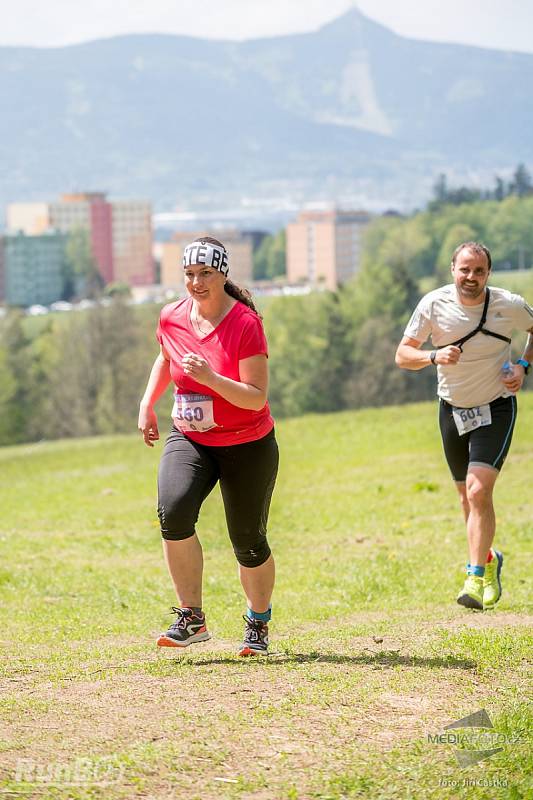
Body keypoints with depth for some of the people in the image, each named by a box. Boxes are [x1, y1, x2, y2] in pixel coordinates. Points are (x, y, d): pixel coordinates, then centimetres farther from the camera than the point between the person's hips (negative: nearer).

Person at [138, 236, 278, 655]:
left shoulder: (245, 322, -17)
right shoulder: (172, 318, -2)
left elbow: (256, 398, -21)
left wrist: (210, 377, -33)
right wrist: (148, 403, 13)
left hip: (248, 446, -3)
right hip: (189, 440, 3)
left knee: (248, 543, 5)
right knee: (174, 511, -25)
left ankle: (259, 622, 33)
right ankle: (191, 618, -13)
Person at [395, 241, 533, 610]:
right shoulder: (434, 304, -12)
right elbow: (403, 355, -8)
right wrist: (434, 356, -28)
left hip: (496, 408, -3)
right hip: (452, 410, 3)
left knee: (479, 491, -18)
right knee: (467, 496, 14)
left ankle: (475, 578, -15)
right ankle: (488, 560, 38)